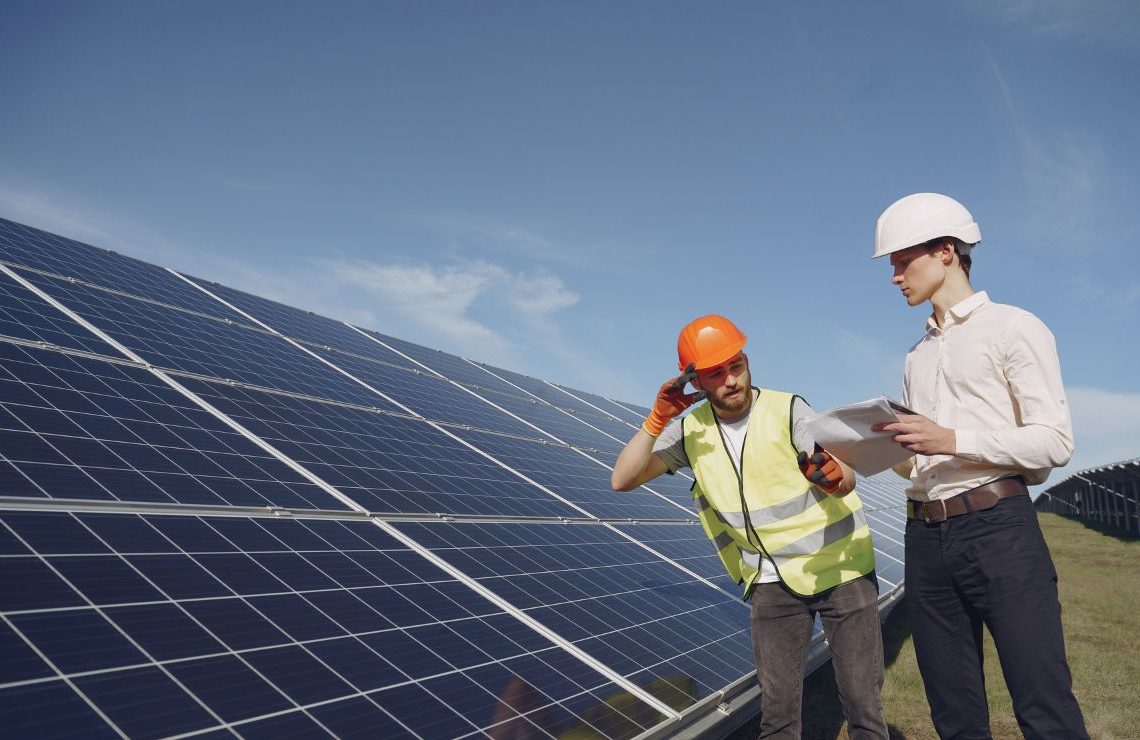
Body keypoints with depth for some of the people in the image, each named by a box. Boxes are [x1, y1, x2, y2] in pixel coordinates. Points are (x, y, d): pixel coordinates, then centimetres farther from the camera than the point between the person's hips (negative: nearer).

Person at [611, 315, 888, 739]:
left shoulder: (787, 410, -11)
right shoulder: (692, 431, -2)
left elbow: (847, 477, -20)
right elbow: (623, 480, -6)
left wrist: (834, 477, -44)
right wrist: (656, 421, -18)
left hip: (842, 567, -2)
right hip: (773, 581, 2)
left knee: (862, 704, 2)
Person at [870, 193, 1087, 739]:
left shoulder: (1012, 328, 1)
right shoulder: (917, 355, 21)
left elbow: (1055, 442, -8)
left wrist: (952, 439, -18)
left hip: (997, 527, -6)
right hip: (925, 537, 6)